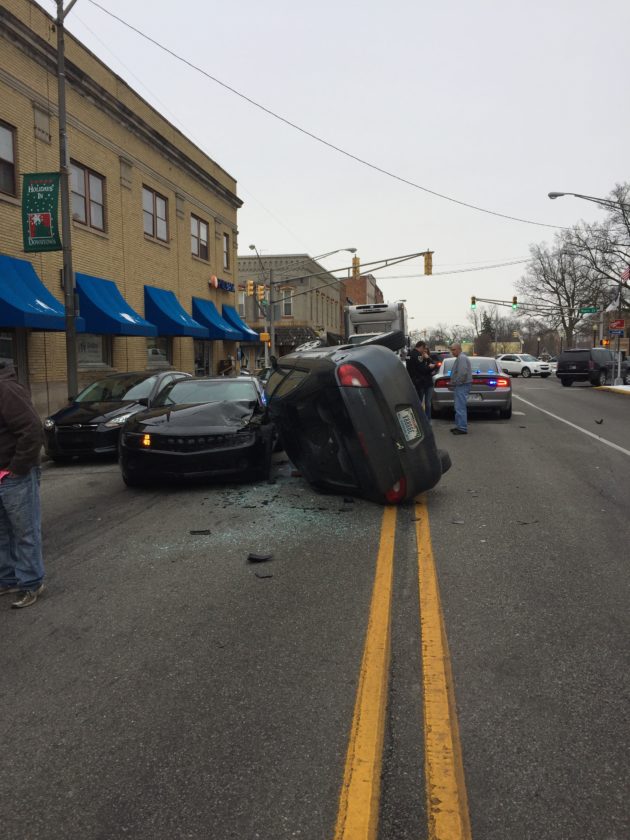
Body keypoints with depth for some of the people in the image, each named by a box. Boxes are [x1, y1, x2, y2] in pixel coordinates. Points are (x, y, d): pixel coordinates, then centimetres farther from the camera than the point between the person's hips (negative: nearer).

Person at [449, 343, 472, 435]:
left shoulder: (462, 358, -15)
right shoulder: (460, 357, 20)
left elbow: (462, 373, -26)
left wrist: (456, 382, -16)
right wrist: (453, 382, 16)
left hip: (462, 386, -11)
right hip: (461, 386, 11)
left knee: (460, 407, -10)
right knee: (459, 407, 15)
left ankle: (462, 428, -8)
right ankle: (459, 426, 21)